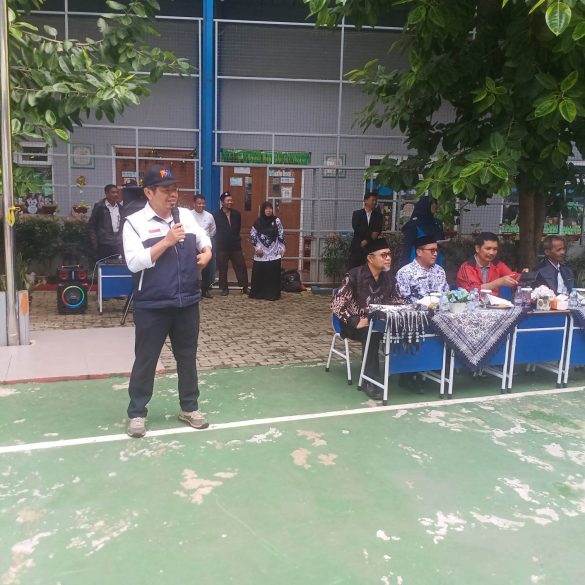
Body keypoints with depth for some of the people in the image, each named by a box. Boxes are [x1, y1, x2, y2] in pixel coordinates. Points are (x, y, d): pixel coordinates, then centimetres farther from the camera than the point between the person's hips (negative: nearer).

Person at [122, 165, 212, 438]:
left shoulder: (187, 215, 7)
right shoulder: (134, 222, -9)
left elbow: (204, 240, 21)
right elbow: (134, 262, -19)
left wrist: (206, 253, -2)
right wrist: (167, 241, -23)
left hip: (187, 303, 5)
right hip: (152, 306, -5)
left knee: (187, 357, 15)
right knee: (145, 360, 6)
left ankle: (189, 407, 30)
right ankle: (137, 413, 21)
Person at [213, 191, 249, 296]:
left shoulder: (236, 214, 4)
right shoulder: (216, 215, -8)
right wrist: (219, 239, 6)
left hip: (235, 245, 3)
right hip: (222, 247, -3)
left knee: (241, 266, 2)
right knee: (222, 269, 4)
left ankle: (245, 287, 11)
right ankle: (224, 289, 15)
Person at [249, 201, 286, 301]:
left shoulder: (276, 221, 2)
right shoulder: (258, 222, 1)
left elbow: (281, 235, 5)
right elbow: (252, 236, 4)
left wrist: (282, 248, 2)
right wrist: (257, 247, -4)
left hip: (274, 253, 0)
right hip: (261, 253, 0)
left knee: (273, 274, 0)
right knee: (259, 274, 2)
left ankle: (272, 294, 7)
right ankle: (258, 293, 13)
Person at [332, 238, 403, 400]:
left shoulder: (388, 276, 3)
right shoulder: (354, 276, -15)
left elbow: (397, 301, 10)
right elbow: (337, 304, -19)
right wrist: (355, 322, -28)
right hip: (356, 323, -5)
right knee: (371, 333, -37)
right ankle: (372, 382, -27)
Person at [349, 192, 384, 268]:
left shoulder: (378, 215, 11)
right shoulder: (357, 213, 7)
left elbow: (378, 231, 2)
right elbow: (356, 228, -6)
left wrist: (367, 240, -13)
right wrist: (370, 234, -12)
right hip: (357, 247, -1)